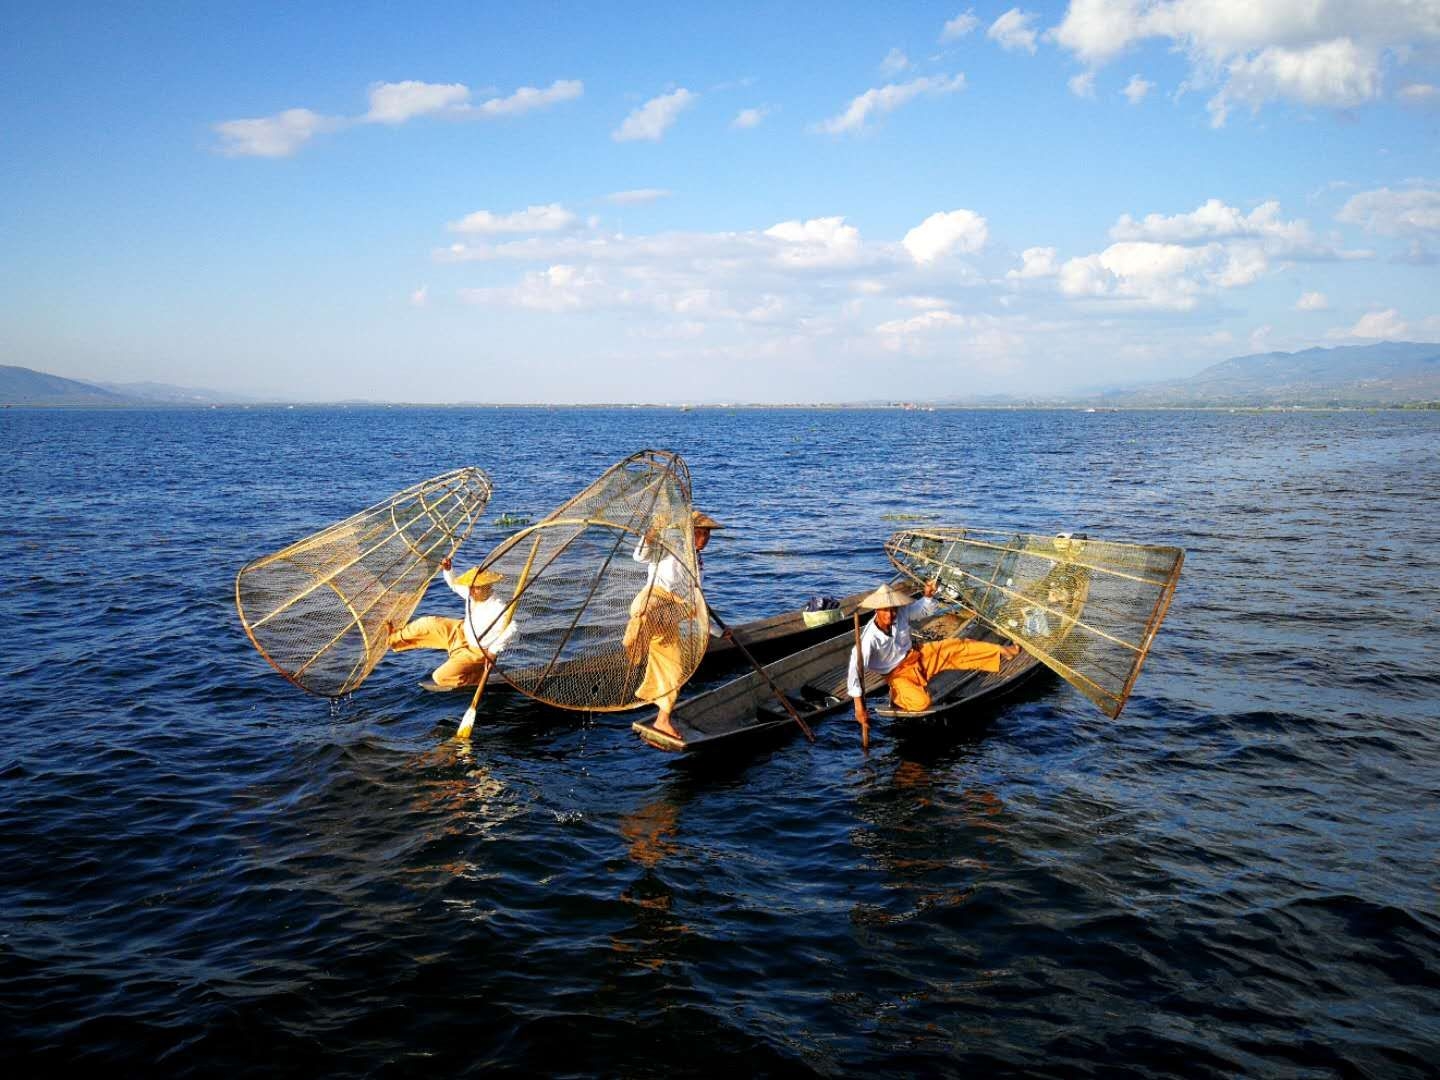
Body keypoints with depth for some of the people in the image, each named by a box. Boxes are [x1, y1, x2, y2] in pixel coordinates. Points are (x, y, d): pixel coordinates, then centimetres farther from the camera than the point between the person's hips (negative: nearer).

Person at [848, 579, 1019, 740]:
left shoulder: (901, 612, -18)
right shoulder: (870, 638, -33)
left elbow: (927, 609, 1)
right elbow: (855, 669, -37)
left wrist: (928, 596, -23)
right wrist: (859, 705, -40)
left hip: (917, 656, 5)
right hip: (897, 674, -5)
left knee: (956, 647, -3)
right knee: (920, 702, -29)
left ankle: (1000, 651, 9)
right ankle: (896, 696, 1)